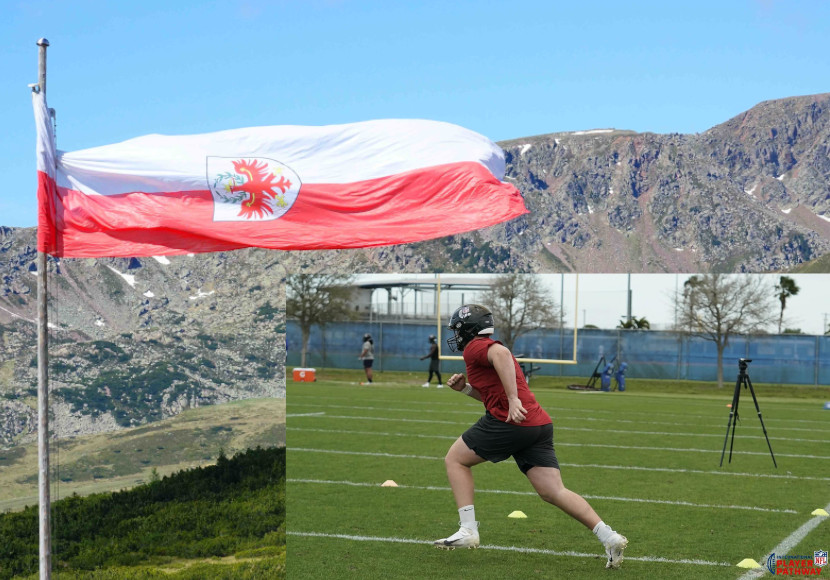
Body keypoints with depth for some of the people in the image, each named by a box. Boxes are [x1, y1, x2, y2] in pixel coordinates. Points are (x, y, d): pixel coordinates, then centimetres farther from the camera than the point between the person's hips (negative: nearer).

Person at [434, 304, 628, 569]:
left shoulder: (474, 347, 0)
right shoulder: (489, 349, 29)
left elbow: (501, 353, -24)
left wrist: (513, 400, -29)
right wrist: (466, 388, 23)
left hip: (509, 422, -9)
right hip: (540, 425, 9)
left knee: (455, 459, 9)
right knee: (554, 492, 3)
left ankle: (467, 530, 2)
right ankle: (609, 537, -8)